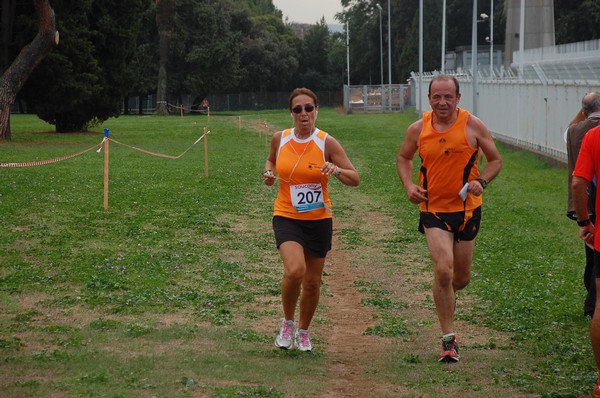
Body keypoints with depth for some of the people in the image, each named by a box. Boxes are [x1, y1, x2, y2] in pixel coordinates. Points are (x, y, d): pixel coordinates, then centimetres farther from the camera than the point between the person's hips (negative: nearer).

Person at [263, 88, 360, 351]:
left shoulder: (327, 142, -8)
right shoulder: (280, 139, -1)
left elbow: (355, 179, -6)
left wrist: (335, 170, -26)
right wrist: (269, 173, 0)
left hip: (319, 220, 0)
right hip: (287, 217, 0)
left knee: (312, 282, 9)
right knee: (295, 270, -24)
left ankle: (303, 331, 35)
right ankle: (288, 322, 2)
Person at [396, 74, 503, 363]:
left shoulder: (473, 126, -5)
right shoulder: (418, 129, -2)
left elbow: (495, 160, 4)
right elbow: (403, 158, 16)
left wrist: (481, 181, -16)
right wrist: (409, 185, -3)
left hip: (466, 209, 1)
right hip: (433, 209, -1)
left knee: (461, 278, 11)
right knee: (443, 270, -19)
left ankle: (446, 295, 50)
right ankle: (448, 339, -8)